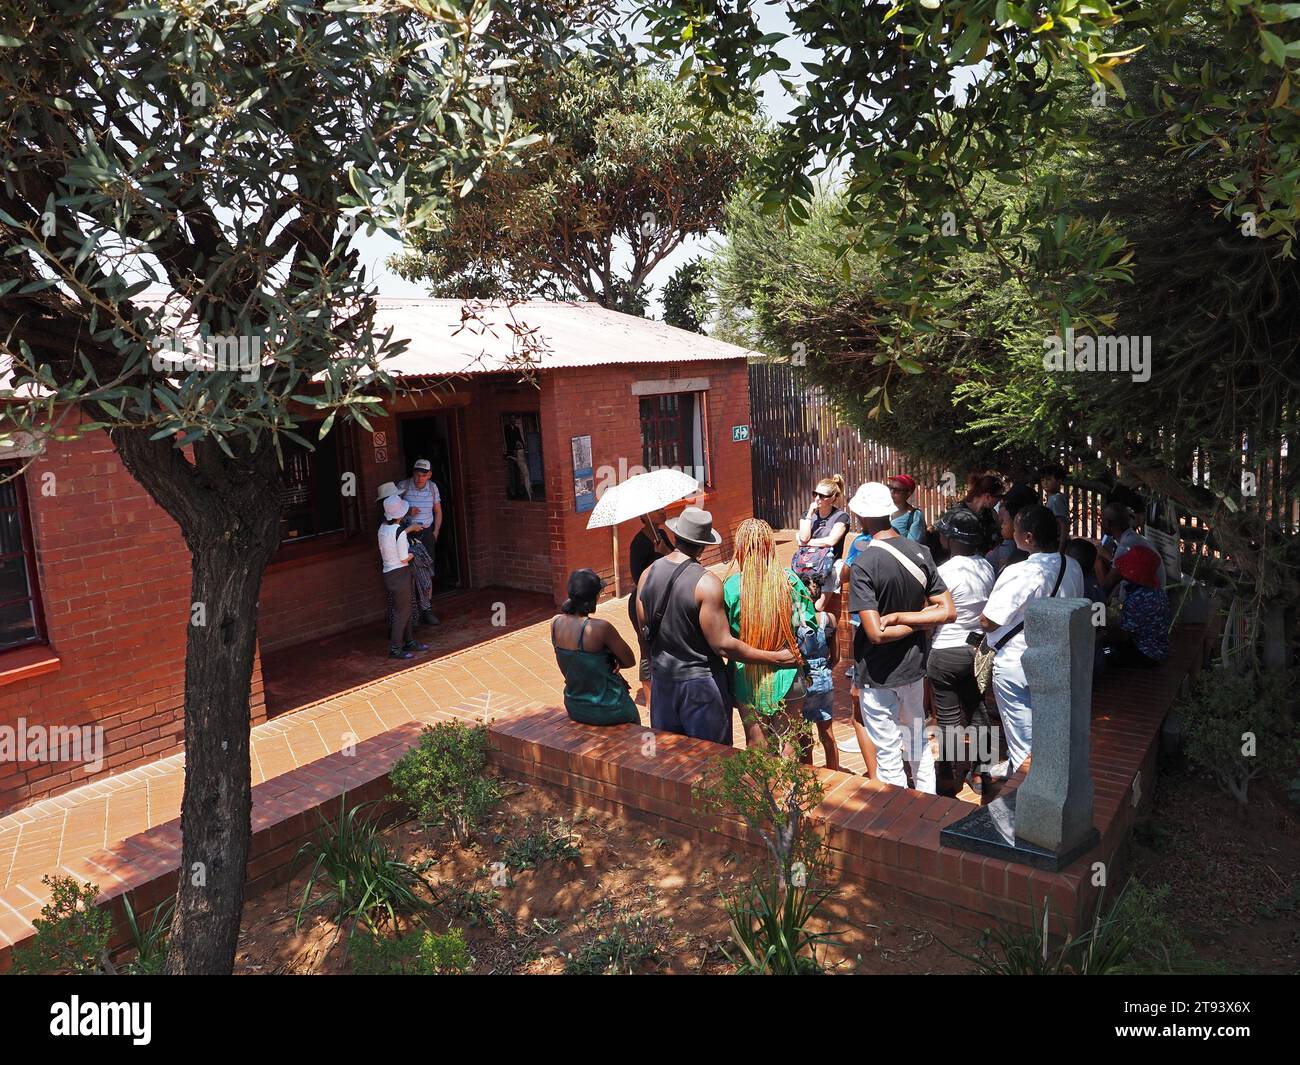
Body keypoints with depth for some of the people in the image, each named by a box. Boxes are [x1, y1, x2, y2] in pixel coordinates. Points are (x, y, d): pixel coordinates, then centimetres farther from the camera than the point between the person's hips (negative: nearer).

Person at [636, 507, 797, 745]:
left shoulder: (648, 574, -4)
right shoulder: (706, 583, -21)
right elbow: (723, 645, -21)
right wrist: (776, 658, -14)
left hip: (661, 678, 6)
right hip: (700, 684, -5)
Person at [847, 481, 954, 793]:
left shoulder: (863, 564, -21)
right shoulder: (921, 552, -4)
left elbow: (875, 633, -26)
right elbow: (947, 612, -6)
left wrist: (897, 619, -10)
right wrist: (903, 616, -10)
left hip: (879, 675, -6)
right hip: (914, 666, 6)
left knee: (888, 754, 7)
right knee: (918, 741, 24)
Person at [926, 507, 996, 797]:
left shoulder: (946, 572, -21)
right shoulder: (987, 566, -3)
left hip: (947, 653, -6)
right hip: (977, 648, 6)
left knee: (949, 720, 6)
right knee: (976, 710, 19)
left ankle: (949, 781, 18)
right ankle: (982, 772, 30)